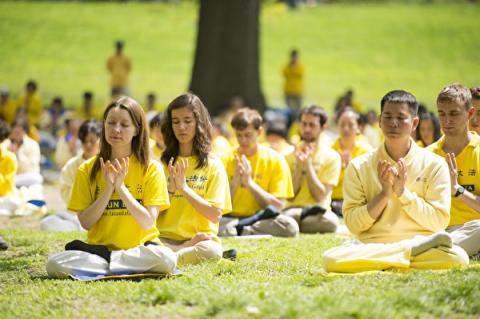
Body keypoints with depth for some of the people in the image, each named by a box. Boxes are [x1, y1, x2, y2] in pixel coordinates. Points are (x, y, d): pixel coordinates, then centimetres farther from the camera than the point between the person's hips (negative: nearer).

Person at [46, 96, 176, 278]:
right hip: (100, 245, 1)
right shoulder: (87, 170, 5)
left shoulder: (151, 169, 0)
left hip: (140, 247, -1)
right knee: (54, 264, -28)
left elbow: (148, 222, -9)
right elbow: (86, 223, -2)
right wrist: (108, 188, -14)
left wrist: (121, 187, -17)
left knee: (166, 259, -36)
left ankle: (102, 262, -15)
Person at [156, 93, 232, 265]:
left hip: (201, 237, -2)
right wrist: (170, 187, -7)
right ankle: (188, 250, -14)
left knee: (211, 251, -38)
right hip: (164, 239, 2)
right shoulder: (163, 162, 13)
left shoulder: (213, 165, 6)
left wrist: (184, 187, -10)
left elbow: (215, 215, -4)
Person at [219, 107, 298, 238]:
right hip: (230, 218, -2)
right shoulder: (226, 159, 3)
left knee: (290, 226, -32)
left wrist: (249, 183, -14)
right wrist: (235, 181, -15)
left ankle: (236, 229, -20)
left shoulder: (275, 160, 1)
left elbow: (278, 206, -6)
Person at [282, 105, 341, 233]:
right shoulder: (289, 154, 9)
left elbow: (321, 196, -5)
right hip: (292, 209, -2)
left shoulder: (331, 157, 4)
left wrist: (307, 164, -10)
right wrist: (299, 165, -8)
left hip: (318, 210, 2)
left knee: (331, 221, -37)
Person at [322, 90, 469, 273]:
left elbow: (439, 222, -1)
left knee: (457, 258, -34)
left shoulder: (434, 165, 6)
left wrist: (403, 192, -9)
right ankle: (416, 251, -21)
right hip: (371, 247, 2)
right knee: (331, 260, -32)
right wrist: (384, 194, -10)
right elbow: (353, 224, 1)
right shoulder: (359, 167, 7)